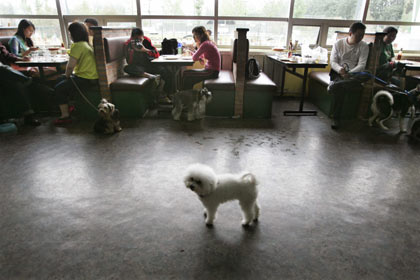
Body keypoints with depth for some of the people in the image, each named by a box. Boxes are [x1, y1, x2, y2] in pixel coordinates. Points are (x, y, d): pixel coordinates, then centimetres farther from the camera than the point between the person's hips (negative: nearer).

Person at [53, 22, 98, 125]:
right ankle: (70, 106, 28)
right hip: (92, 77, 10)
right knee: (65, 82, 25)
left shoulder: (78, 46, -16)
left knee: (59, 88, -4)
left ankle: (65, 116, 0)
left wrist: (67, 76, -2)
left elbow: (70, 66, -20)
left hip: (86, 79, -10)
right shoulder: (88, 43, 12)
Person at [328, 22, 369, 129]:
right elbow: (333, 61, 2)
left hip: (354, 74, -1)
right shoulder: (338, 43, 8)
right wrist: (340, 69, -21)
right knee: (340, 89, -32)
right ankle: (336, 118, -23)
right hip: (338, 73, 1)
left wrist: (349, 74, -24)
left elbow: (361, 65, -5)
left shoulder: (364, 46, 4)